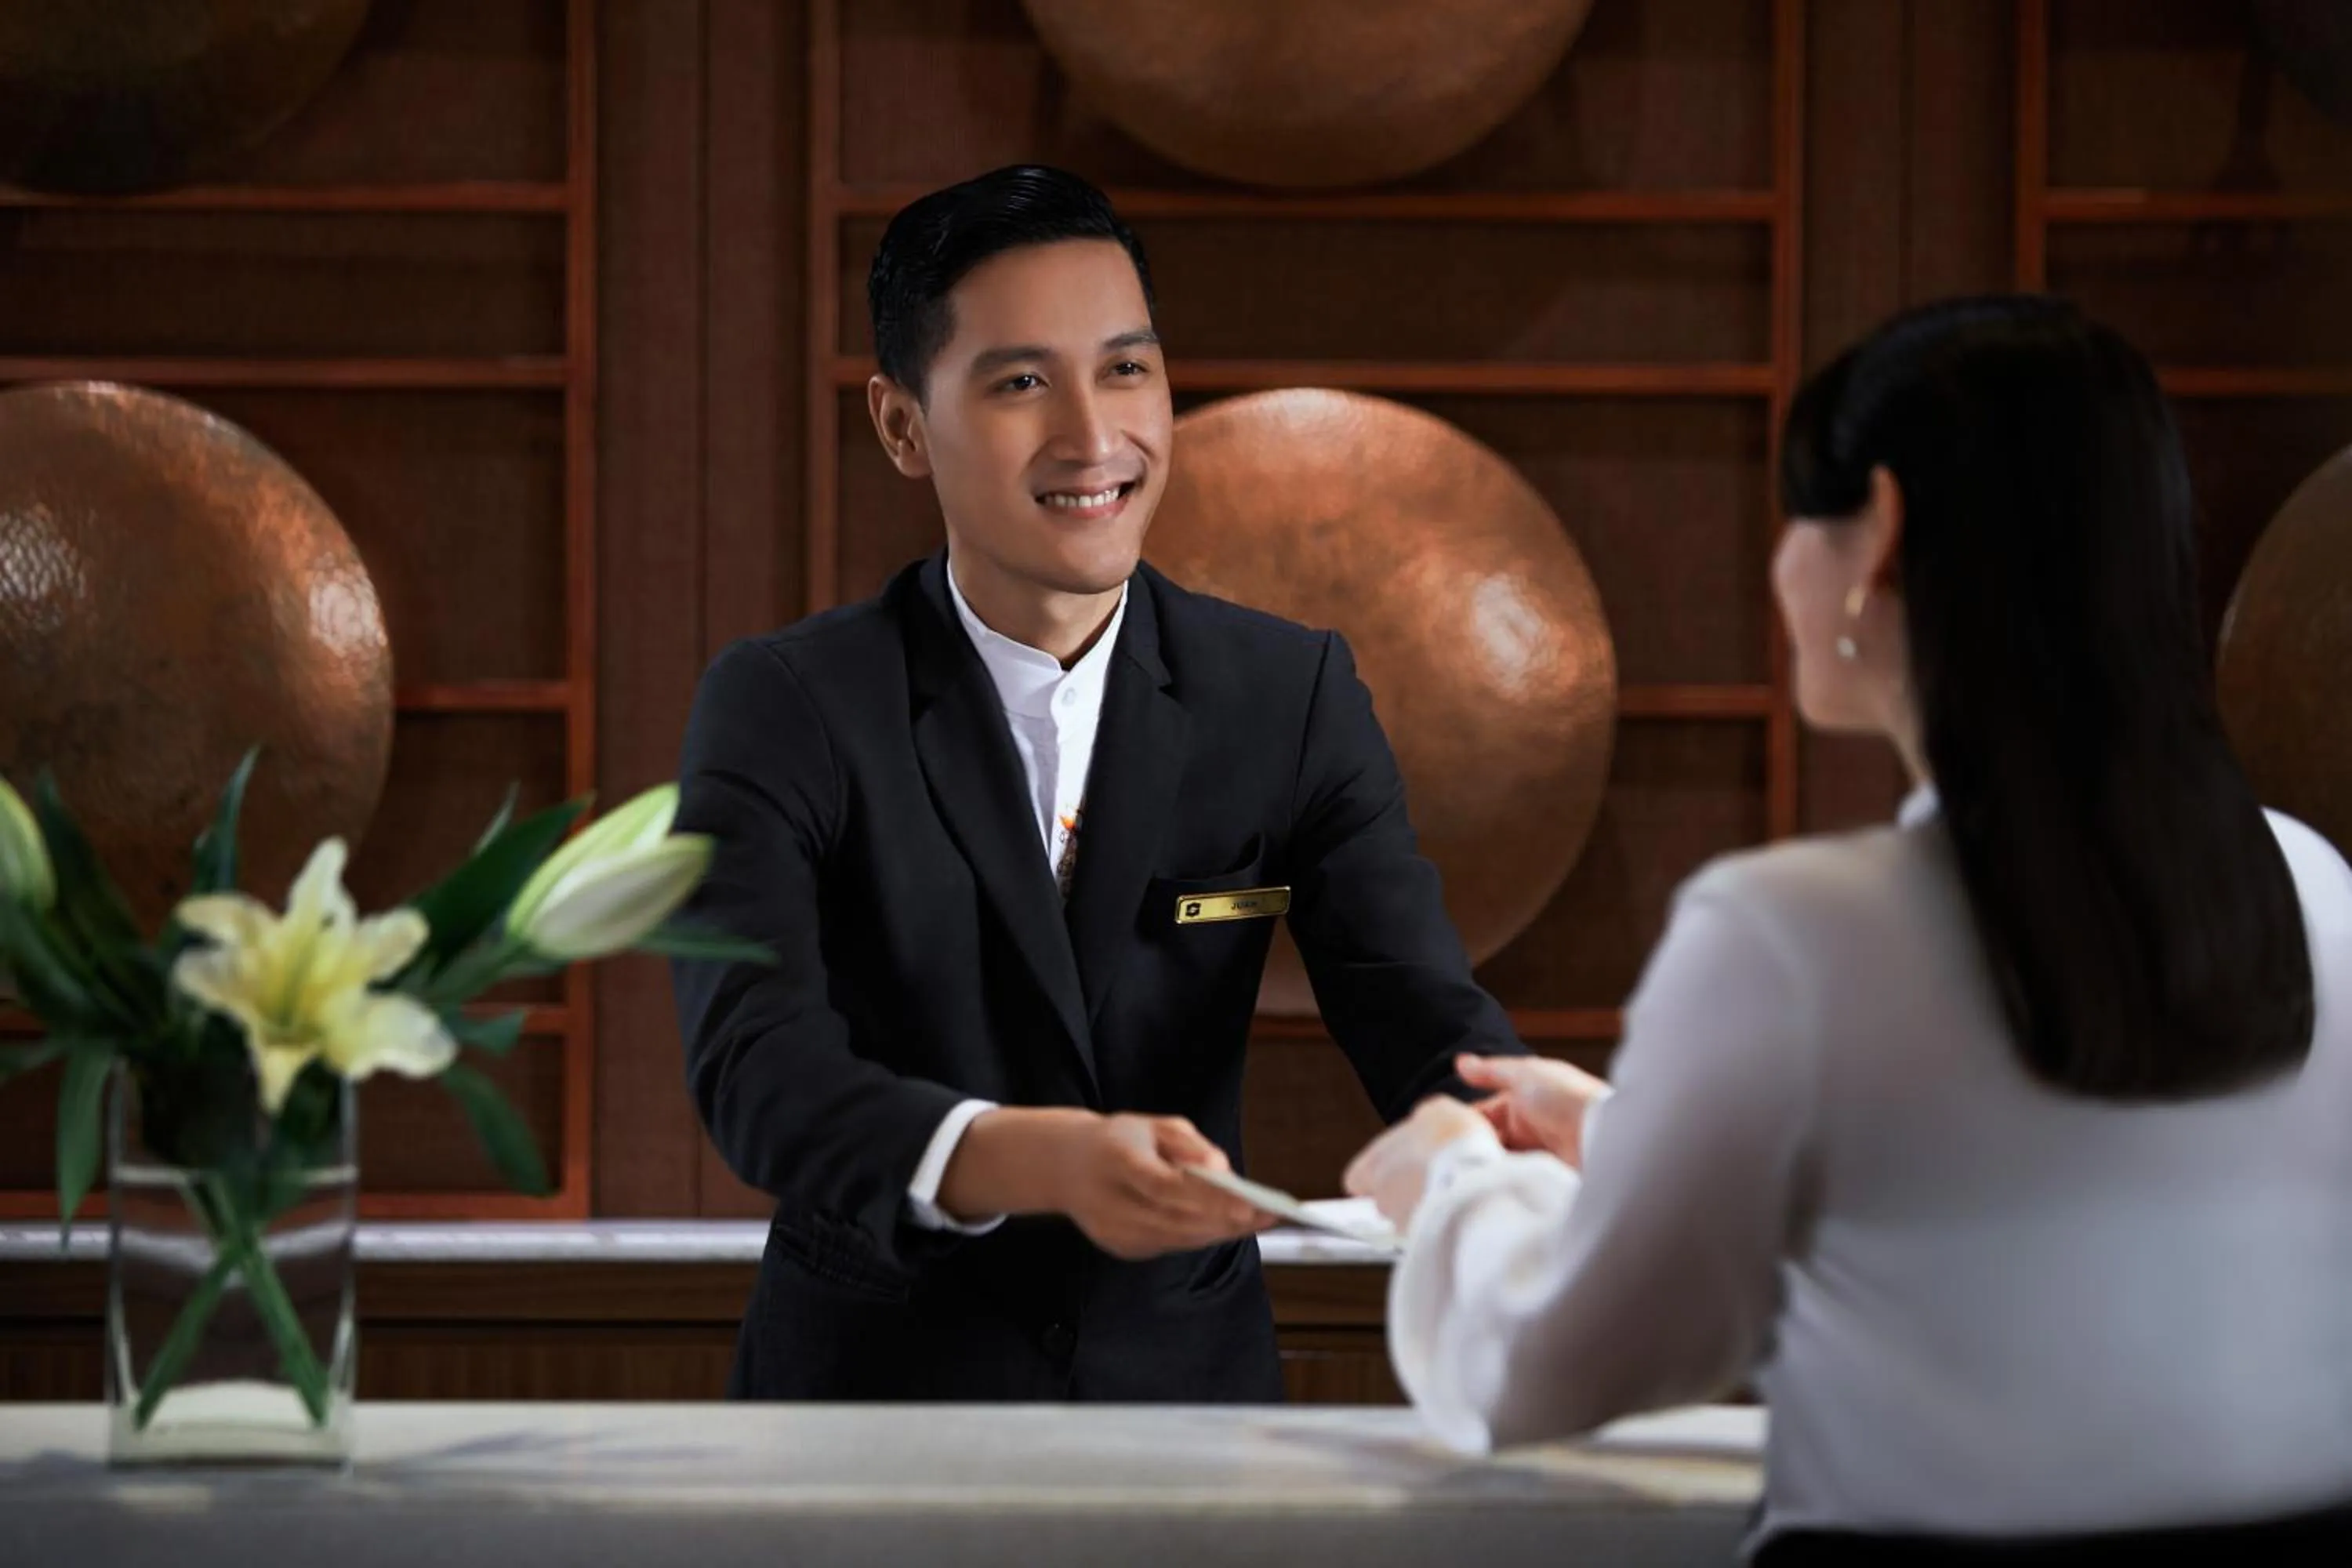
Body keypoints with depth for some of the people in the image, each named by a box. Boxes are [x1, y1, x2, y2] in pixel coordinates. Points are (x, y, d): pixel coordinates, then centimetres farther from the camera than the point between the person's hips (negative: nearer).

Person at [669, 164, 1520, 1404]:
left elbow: (1411, 1001, -8)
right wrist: (1044, 1162, -39)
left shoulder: (1291, 696, 5)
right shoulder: (786, 709, -4)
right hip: (874, 1389, -6)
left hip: (1191, 1389, 6)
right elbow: (757, 1067, -19)